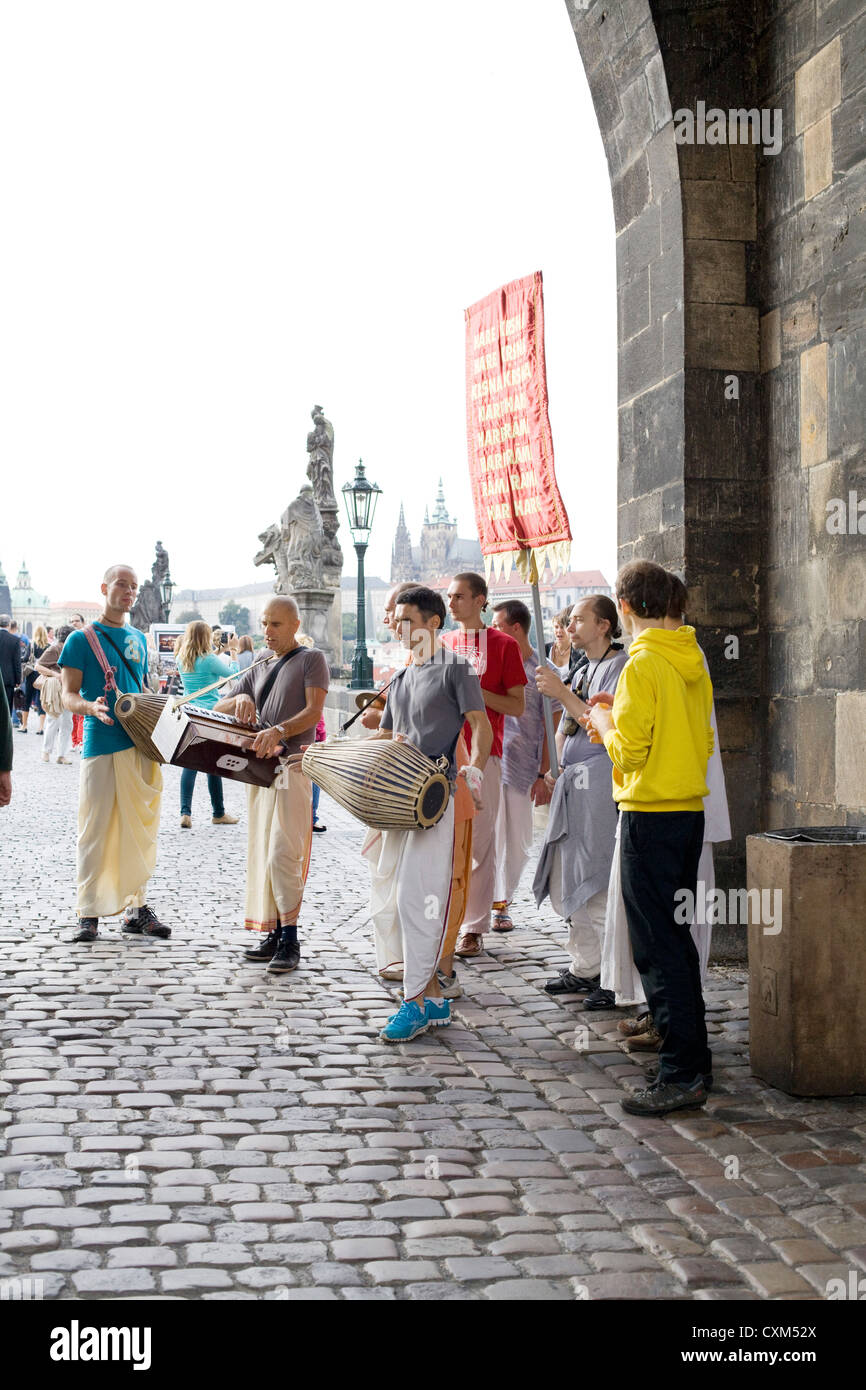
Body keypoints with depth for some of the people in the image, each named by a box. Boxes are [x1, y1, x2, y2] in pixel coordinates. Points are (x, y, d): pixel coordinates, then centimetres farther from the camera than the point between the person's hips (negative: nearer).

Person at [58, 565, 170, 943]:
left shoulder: (138, 639, 17)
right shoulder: (81, 639, 0)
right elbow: (69, 695, -4)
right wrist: (91, 708, -24)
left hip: (142, 745, 5)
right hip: (102, 745, -5)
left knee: (140, 828, 6)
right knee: (97, 830, -3)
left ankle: (136, 906, 14)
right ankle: (89, 913, 4)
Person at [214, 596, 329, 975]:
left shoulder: (311, 659, 2)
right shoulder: (258, 669, 21)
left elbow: (314, 711, -11)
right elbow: (218, 710, 16)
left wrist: (278, 731, -28)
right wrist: (240, 698, -7)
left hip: (292, 765, -7)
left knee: (282, 853, -15)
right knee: (261, 854, 7)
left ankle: (290, 941, -12)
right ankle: (273, 933, 13)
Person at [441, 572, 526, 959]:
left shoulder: (503, 645, 2)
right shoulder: (439, 644, 15)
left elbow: (517, 706, -1)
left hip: (482, 755, -4)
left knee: (479, 843, -2)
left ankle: (473, 928, 4)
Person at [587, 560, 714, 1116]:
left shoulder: (642, 665, -15)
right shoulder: (693, 662, 10)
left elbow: (629, 750, -18)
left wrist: (603, 720, 2)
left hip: (651, 813, -8)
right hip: (692, 808, 8)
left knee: (657, 946, -5)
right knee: (678, 936, 17)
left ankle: (682, 1074, -5)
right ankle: (694, 1052, 25)